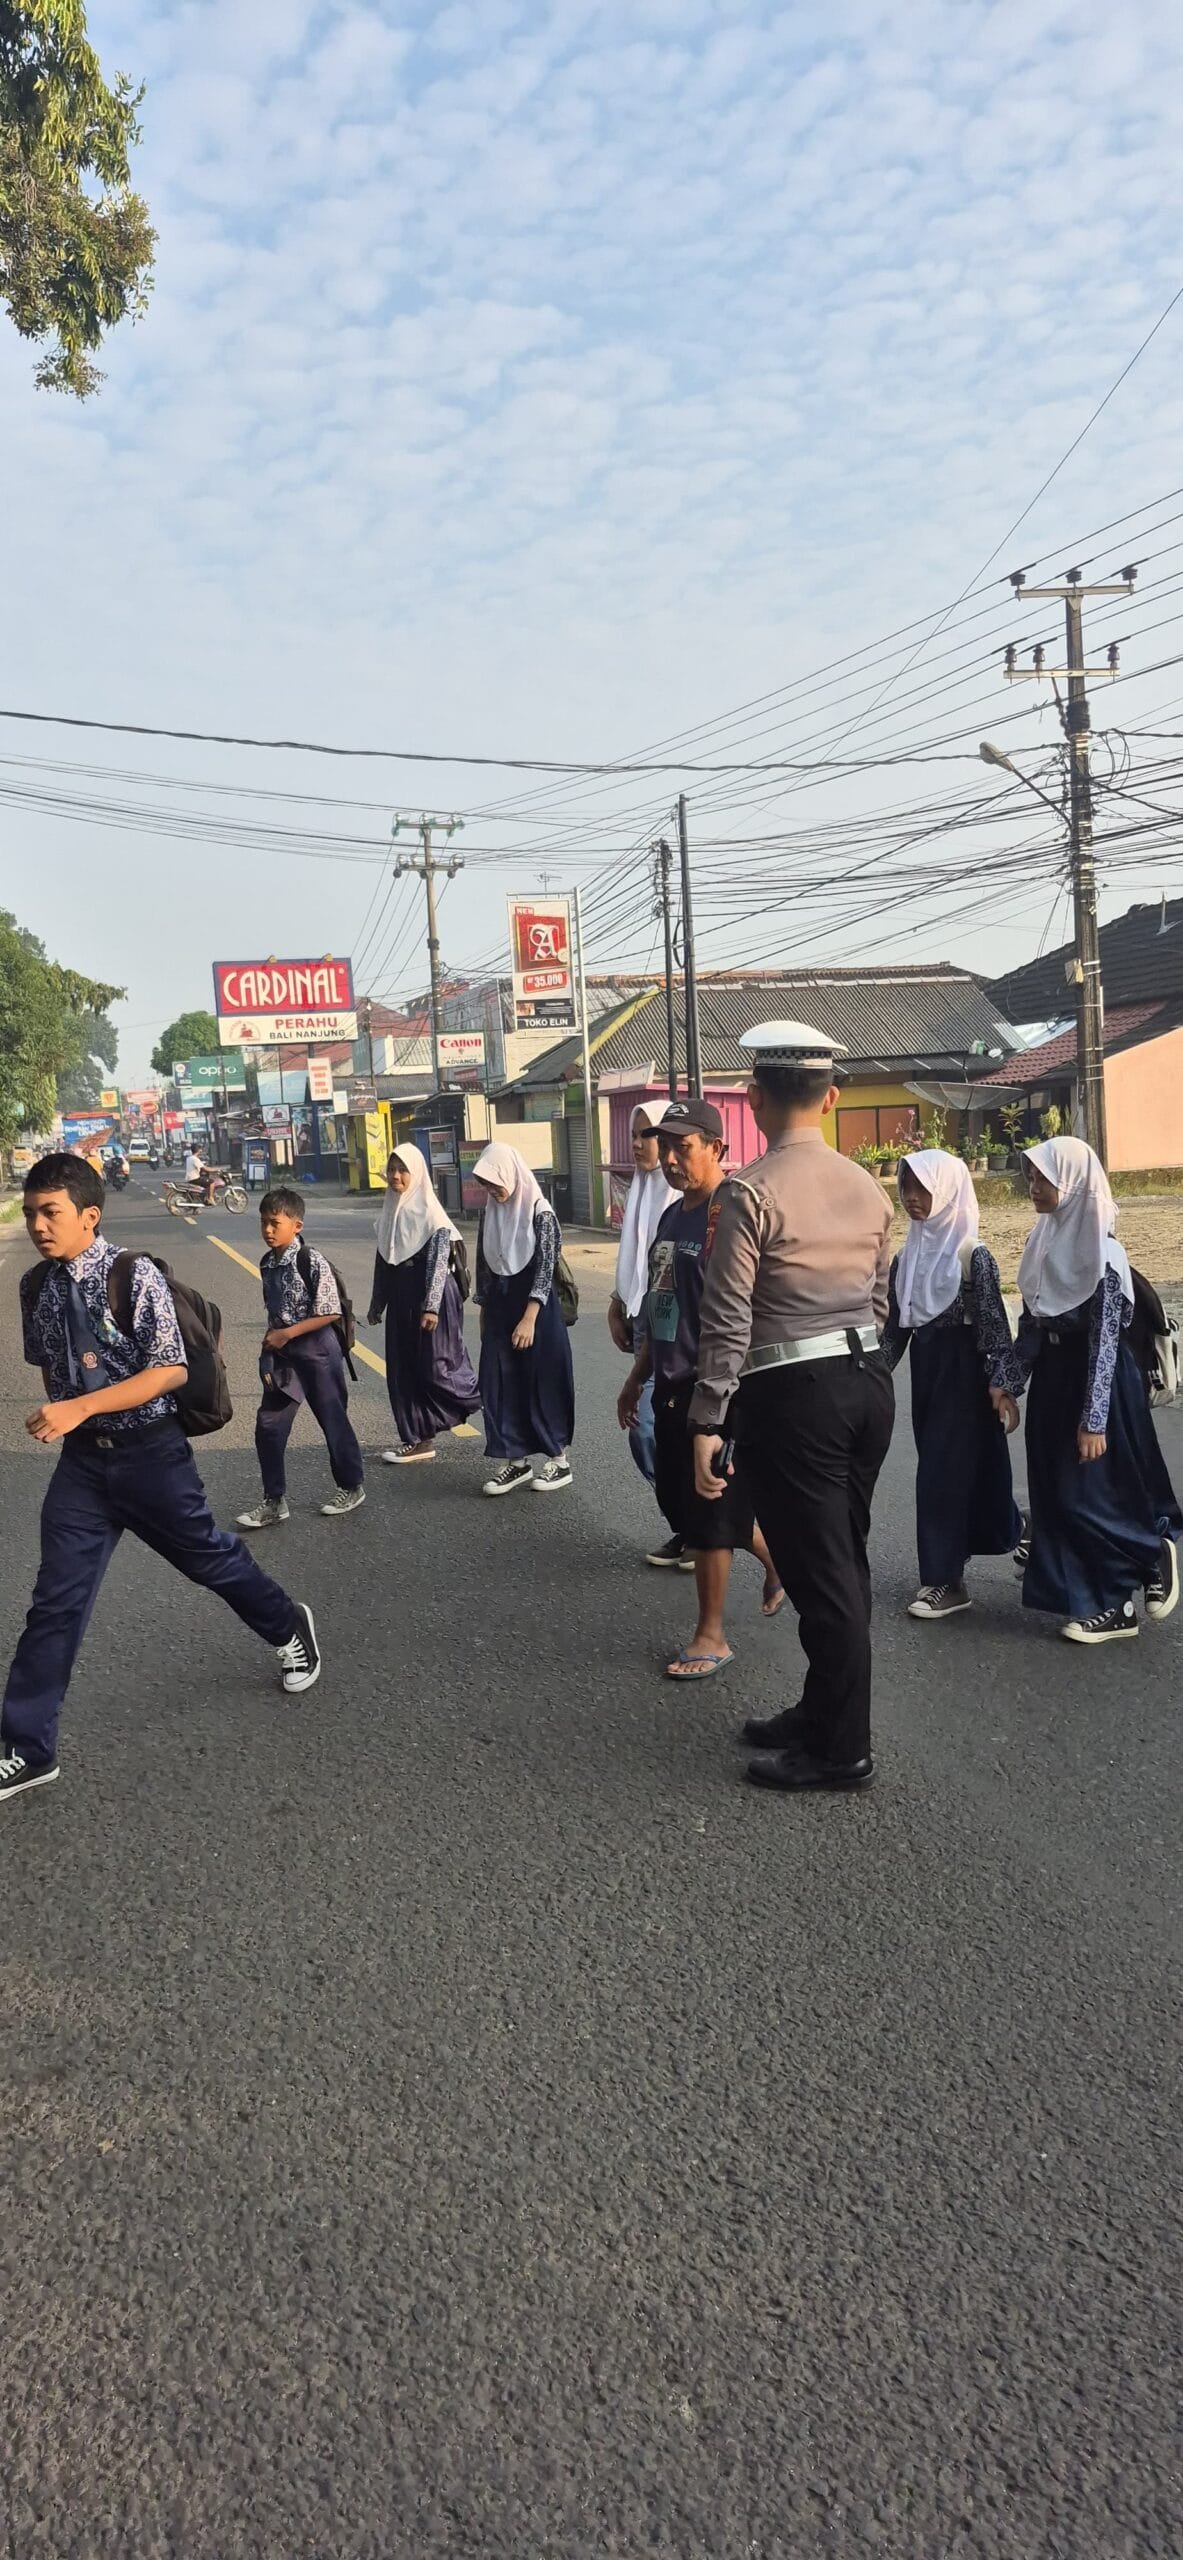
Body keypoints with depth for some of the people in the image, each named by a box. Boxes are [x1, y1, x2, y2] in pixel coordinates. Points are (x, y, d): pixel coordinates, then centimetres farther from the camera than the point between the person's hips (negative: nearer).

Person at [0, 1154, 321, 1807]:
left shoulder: (135, 1277, -18)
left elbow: (171, 1370, -22)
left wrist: (80, 1407, -28)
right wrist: (58, 1417, 11)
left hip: (150, 1452, -4)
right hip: (81, 1459, 4)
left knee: (207, 1557, 16)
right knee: (57, 1600, 2)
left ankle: (289, 1628, 46)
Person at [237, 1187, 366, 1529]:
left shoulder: (312, 1262, -17)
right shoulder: (268, 1264, 4)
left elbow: (330, 1313, -18)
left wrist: (287, 1333, -20)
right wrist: (271, 1341, 7)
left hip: (316, 1351, -6)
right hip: (283, 1355, 6)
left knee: (333, 1420, 9)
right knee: (268, 1426, 1)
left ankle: (352, 1487, 28)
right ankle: (274, 1502, 11)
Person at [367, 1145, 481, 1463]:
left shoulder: (430, 1212, -12)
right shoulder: (390, 1211, 9)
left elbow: (438, 1262, -15)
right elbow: (382, 1262, 15)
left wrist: (431, 1307, -22)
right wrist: (377, 1304, 17)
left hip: (430, 1296, -7)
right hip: (400, 1299, 7)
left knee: (435, 1367, -6)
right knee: (402, 1370, 6)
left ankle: (485, 1400, 17)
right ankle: (417, 1439, 13)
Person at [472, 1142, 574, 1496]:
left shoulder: (540, 1214, -12)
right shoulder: (490, 1212, 5)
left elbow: (545, 1269, -16)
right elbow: (484, 1265, 12)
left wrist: (529, 1319, -21)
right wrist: (484, 1311, 14)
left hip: (536, 1307, -6)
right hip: (499, 1308, 6)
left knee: (542, 1382, 2)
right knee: (499, 1384, 5)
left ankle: (559, 1461, 14)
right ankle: (516, 1461, 14)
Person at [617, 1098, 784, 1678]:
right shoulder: (672, 1215, 12)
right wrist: (637, 1378, 23)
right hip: (672, 1388, 9)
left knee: (708, 1516, 1)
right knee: (679, 1500, 18)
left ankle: (711, 1636, 17)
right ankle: (778, 1563, 39)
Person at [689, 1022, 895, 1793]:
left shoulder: (752, 1191, -13)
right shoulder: (868, 1187, 8)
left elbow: (728, 1321, -15)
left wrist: (707, 1422, -11)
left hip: (792, 1396, -7)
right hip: (869, 1381, 8)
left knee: (821, 1573, 2)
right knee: (845, 1562, 17)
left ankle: (842, 1749, 13)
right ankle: (824, 1710, 33)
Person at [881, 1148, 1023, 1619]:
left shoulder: (972, 1256, -12)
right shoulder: (905, 1258, 7)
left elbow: (994, 1324, -12)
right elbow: (894, 1327, 11)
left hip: (963, 1373, -6)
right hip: (926, 1372, 6)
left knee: (942, 1470, -5)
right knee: (941, 1469, 12)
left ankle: (944, 1580, 4)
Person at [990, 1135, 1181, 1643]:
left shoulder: (1102, 1253, -18)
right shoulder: (1045, 1239, 5)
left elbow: (1104, 1341, -18)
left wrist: (1093, 1419, -20)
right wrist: (1007, 1380, 12)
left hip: (1094, 1381, -8)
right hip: (1052, 1378, 8)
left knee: (1089, 1494, -1)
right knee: (1057, 1494, 8)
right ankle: (1105, 1603, 17)